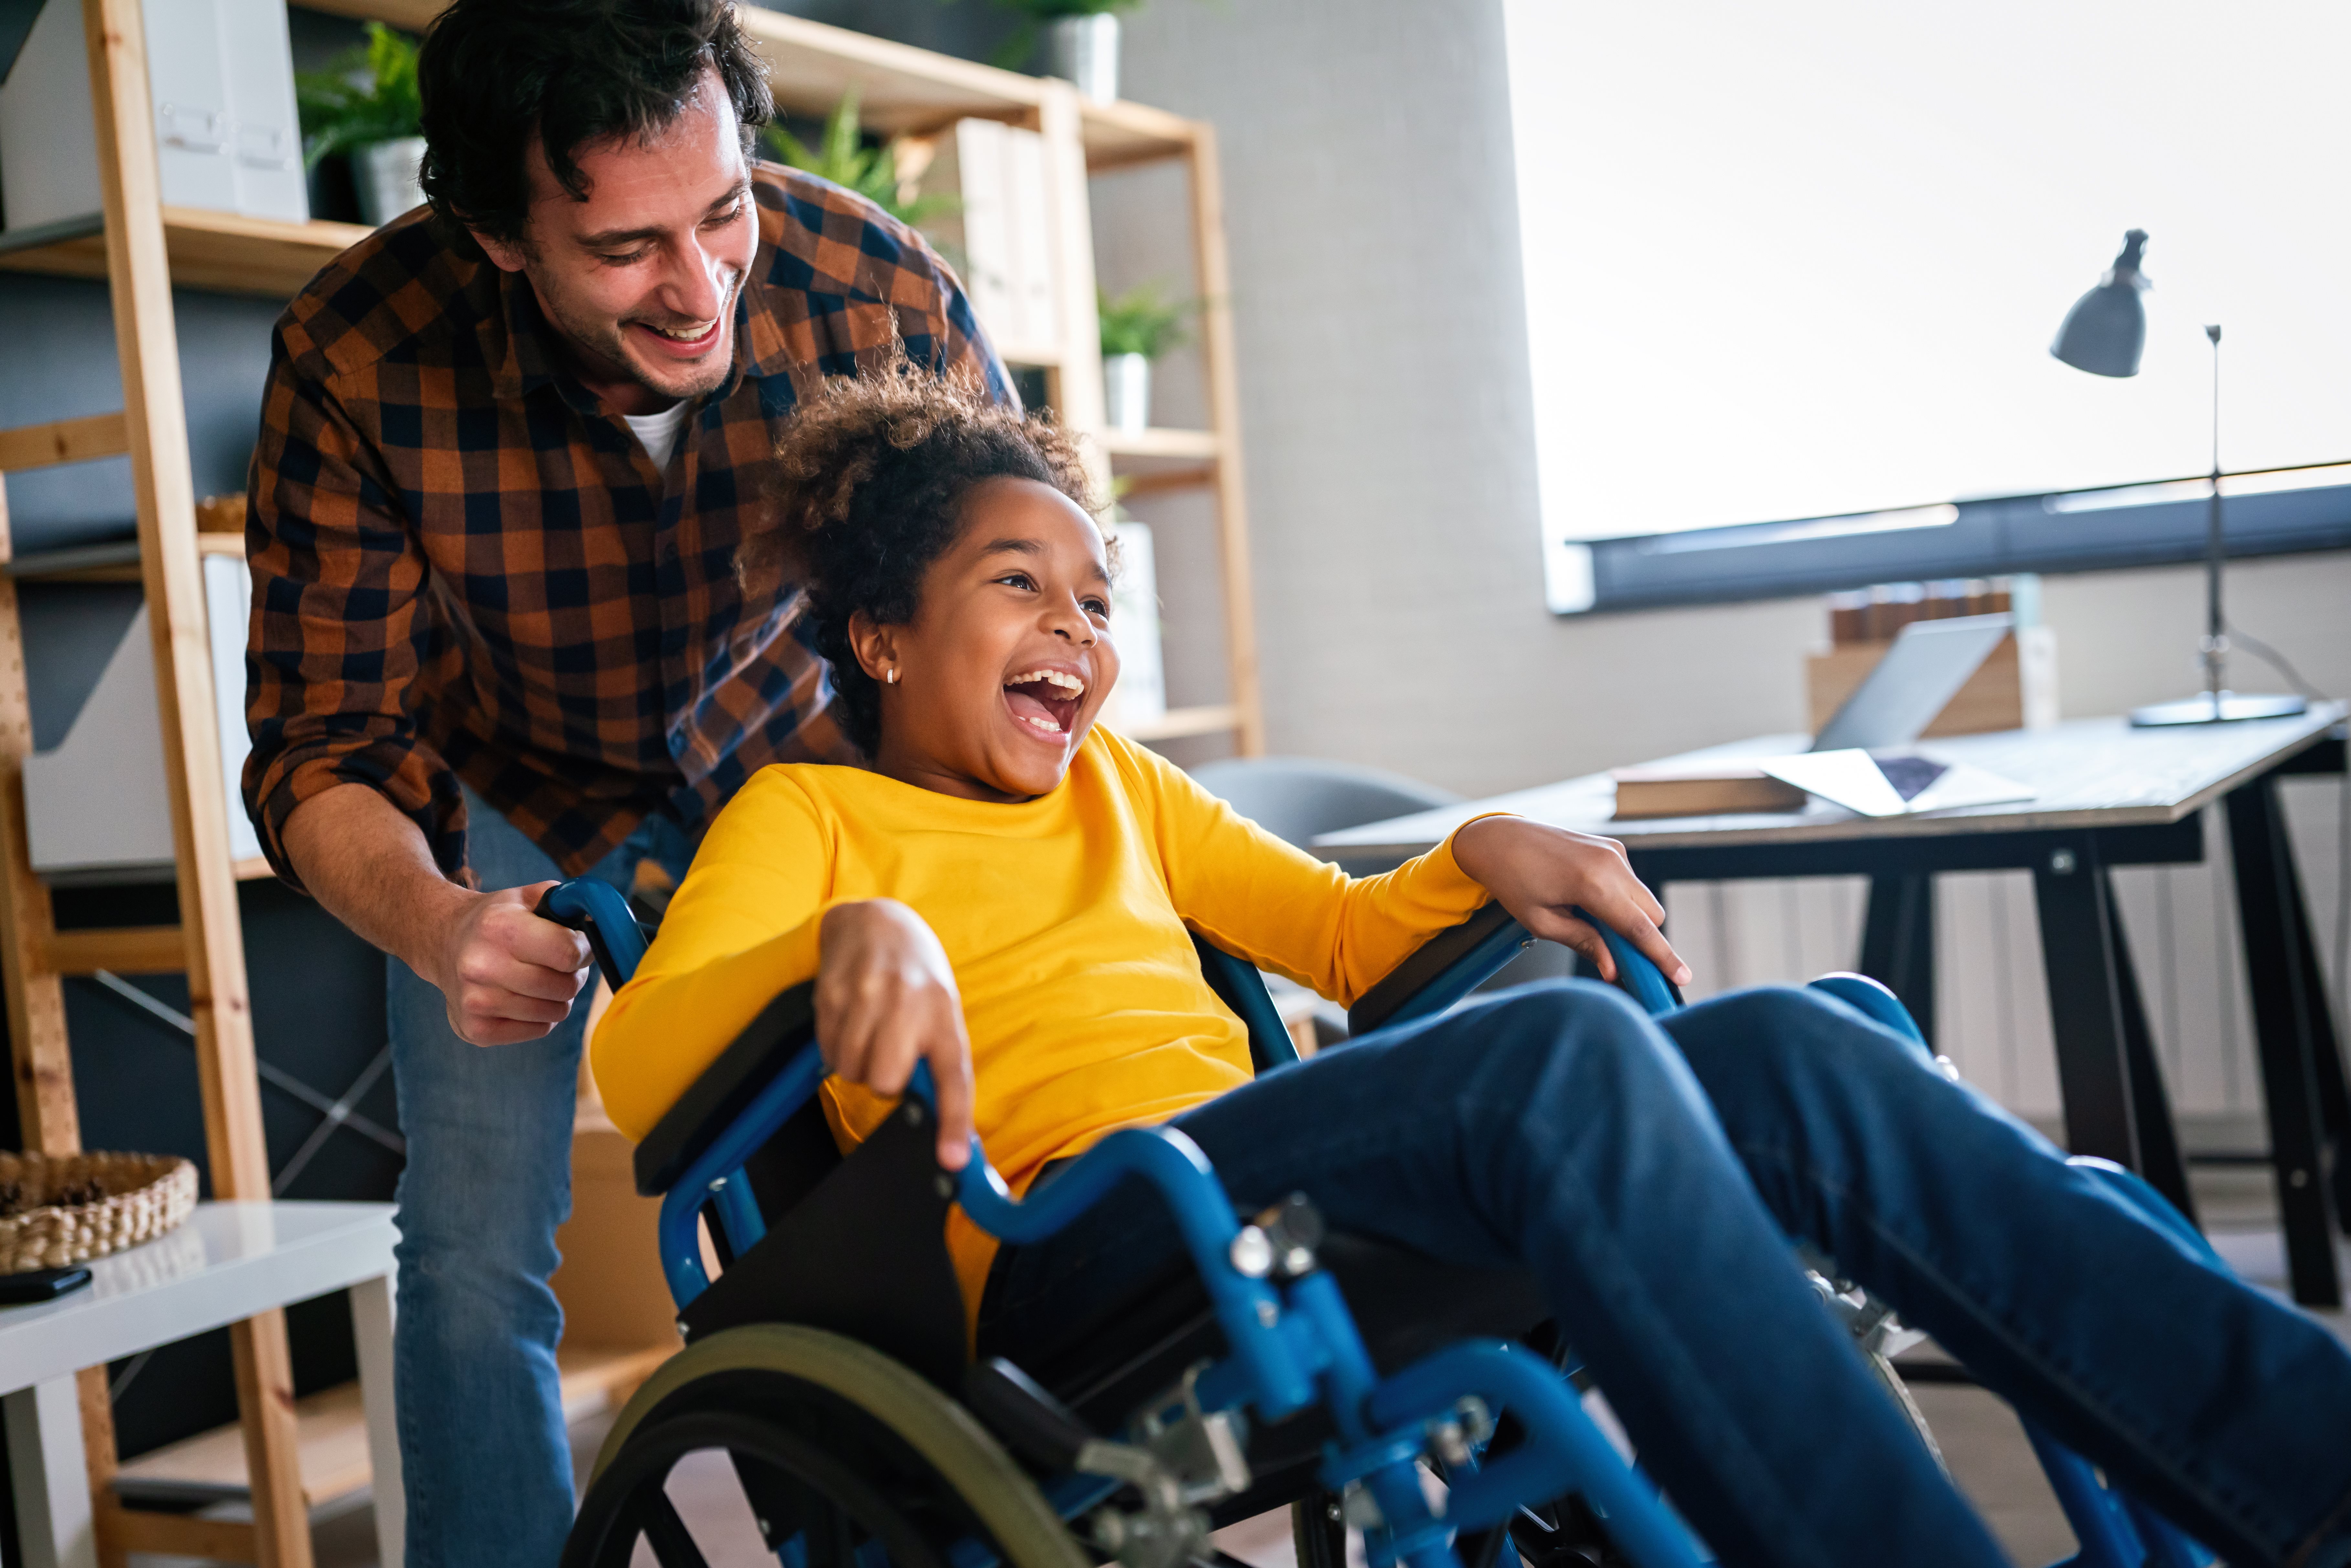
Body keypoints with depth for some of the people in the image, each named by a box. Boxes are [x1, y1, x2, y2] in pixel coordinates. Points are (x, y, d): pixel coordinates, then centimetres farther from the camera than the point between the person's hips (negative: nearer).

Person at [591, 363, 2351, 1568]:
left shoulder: (1114, 781, 29)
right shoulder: (806, 811, 11)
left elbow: (1344, 933, 34)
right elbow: (636, 1071, -6)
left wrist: (1482, 855, 12)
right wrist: (847, 938, -26)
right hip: (1076, 1246, -6)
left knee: (1785, 1048, -15)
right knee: (1571, 1049, -31)